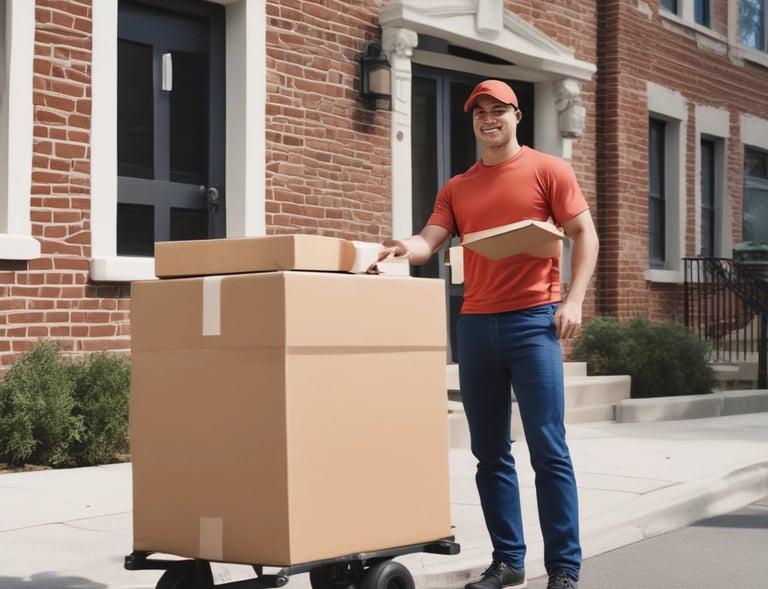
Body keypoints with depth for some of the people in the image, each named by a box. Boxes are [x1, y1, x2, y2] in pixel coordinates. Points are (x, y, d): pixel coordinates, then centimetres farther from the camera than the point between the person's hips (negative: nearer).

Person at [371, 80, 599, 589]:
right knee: (491, 452, 7)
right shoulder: (457, 188, 15)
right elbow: (429, 241, 5)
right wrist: (403, 247, -18)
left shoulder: (548, 170, 5)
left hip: (533, 320, -4)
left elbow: (584, 234, 1)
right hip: (475, 324, 5)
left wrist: (574, 299, -11)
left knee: (548, 449, -6)